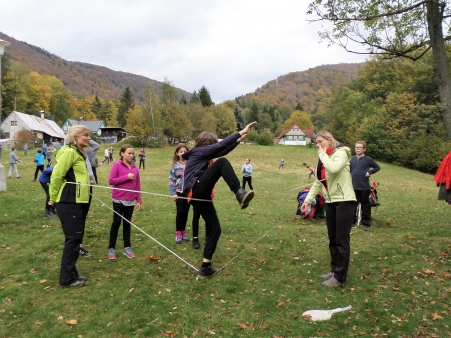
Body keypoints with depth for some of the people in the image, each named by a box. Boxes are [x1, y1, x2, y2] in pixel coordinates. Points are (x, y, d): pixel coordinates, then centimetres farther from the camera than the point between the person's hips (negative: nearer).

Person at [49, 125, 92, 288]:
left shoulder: (79, 153, 17)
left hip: (78, 202, 10)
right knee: (73, 239, -4)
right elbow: (56, 175, -17)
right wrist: (53, 199, -9)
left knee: (76, 238, 14)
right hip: (69, 203, -10)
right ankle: (67, 278, 8)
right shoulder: (69, 152, -13)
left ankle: (71, 274, 25)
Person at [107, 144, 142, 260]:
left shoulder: (135, 168, 6)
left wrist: (139, 200, 7)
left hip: (130, 201, 4)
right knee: (116, 223, 3)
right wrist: (126, 177, -18)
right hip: (118, 200, -4)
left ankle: (127, 247, 20)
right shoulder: (117, 165, -7)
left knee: (127, 223, 11)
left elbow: (137, 186, 9)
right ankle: (111, 248, 15)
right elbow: (111, 181, -14)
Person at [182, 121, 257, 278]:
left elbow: (222, 151, 25)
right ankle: (240, 193, -36)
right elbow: (219, 147, -8)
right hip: (196, 191, -9)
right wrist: (240, 133, -10)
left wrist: (237, 141, 19)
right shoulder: (198, 151, 2)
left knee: (214, 228, 7)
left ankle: (205, 267, 11)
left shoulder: (202, 155, 26)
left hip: (200, 196, 9)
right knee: (222, 163, -19)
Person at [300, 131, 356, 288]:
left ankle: (339, 277, 3)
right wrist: (307, 200, 10)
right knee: (332, 239, 13)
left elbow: (334, 168, -31)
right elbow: (318, 182, 15)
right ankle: (335, 270, 25)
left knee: (342, 240, -4)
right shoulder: (323, 158, 14)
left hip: (344, 201, -8)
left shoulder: (340, 152, -9)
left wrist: (323, 154, -15)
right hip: (330, 202, 8)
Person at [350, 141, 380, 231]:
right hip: (353, 186, 2)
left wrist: (369, 172, -6)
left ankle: (366, 223, 14)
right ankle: (353, 222, 21)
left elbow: (377, 167, 8)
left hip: (364, 187, -2)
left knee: (365, 206, 5)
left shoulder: (368, 159, -1)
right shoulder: (352, 159, 6)